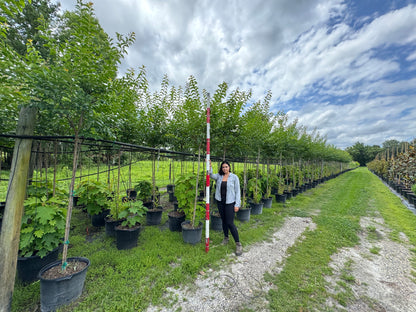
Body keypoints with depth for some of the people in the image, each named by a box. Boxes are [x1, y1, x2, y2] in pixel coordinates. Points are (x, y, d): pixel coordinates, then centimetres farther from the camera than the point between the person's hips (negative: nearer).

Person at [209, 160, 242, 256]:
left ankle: (238, 244, 10)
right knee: (223, 221, 17)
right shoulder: (219, 176, 3)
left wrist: (237, 204, -9)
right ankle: (226, 238, 38)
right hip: (220, 202, 4)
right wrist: (209, 166, -32)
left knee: (230, 223, -5)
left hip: (230, 203, -4)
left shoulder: (234, 177, -7)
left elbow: (237, 191, -6)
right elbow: (211, 175, -15)